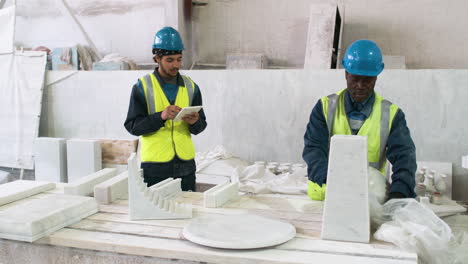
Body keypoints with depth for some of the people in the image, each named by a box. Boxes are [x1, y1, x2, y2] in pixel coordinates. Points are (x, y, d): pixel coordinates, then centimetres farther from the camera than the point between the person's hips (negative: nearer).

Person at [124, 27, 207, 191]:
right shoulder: (142, 87, -3)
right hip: (155, 166, -3)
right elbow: (132, 126, -7)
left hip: (185, 164, 3)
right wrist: (161, 116, -21)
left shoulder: (190, 87, 8)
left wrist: (195, 122, -12)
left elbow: (201, 125, 11)